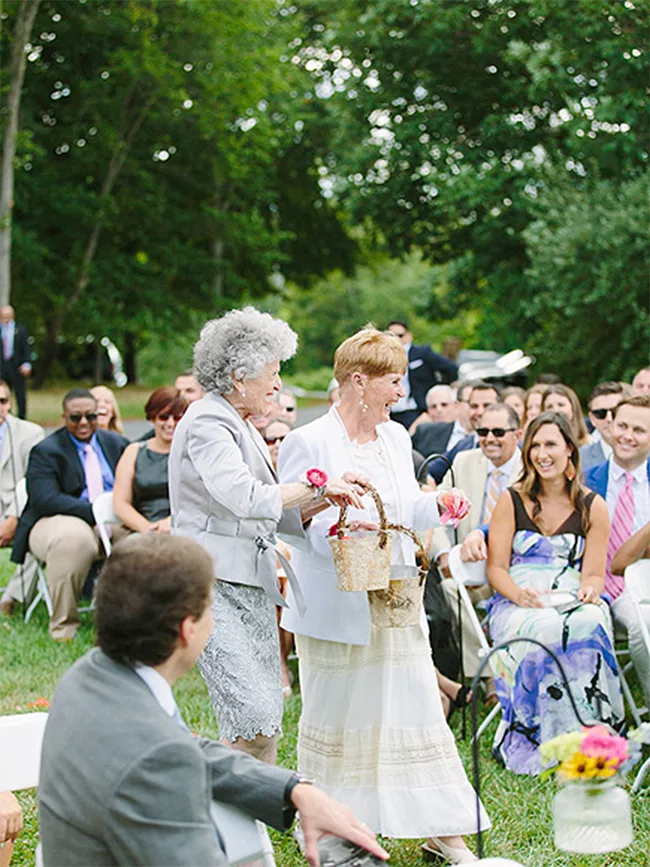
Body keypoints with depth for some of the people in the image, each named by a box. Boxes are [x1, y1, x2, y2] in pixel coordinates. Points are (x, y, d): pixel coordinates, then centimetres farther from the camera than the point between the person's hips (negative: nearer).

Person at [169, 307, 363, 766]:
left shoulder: (241, 425, 20)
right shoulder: (208, 422, -11)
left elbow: (275, 516, 20)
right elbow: (244, 499, -26)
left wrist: (328, 500, 5)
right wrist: (317, 484, -18)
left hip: (251, 586, 10)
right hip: (216, 583, -10)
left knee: (267, 719, 8)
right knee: (255, 717, -16)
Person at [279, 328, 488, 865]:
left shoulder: (395, 437, 12)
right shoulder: (308, 442, -9)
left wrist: (434, 506, 1)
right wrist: (336, 527, -27)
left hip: (395, 599, 6)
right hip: (336, 604, -6)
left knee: (417, 709, 6)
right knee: (336, 714, 4)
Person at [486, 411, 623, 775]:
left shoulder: (593, 507, 12)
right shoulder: (511, 500, 10)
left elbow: (594, 574, 9)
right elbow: (496, 568, 5)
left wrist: (590, 592, -16)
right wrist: (519, 594, -17)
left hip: (572, 605, 1)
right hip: (516, 605, -1)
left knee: (589, 624, -37)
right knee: (544, 631, -38)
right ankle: (533, 746, -28)